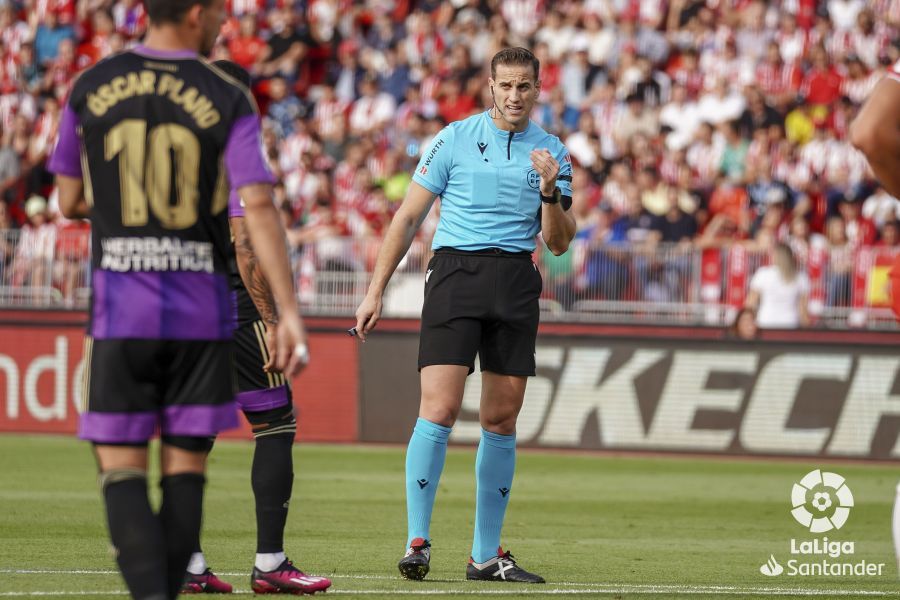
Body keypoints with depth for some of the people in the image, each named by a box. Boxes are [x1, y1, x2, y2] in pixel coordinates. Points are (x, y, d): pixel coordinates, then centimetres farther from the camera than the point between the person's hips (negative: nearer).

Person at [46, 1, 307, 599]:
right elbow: (259, 208, -14)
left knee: (122, 468, 2)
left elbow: (70, 202, 10)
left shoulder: (90, 89, 2)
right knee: (185, 468, 10)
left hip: (121, 309, 0)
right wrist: (289, 313, -16)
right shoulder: (229, 100, -4)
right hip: (202, 311, 0)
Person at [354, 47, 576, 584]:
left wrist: (551, 192, -10)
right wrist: (376, 291, 3)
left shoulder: (552, 153, 11)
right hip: (456, 272, -3)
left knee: (502, 420, 4)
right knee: (441, 407, -15)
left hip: (517, 284, 3)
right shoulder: (455, 139, 4)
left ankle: (487, 555, 11)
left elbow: (559, 243, 9)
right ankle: (417, 542, -10)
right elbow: (408, 218, 7)